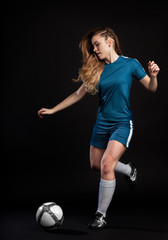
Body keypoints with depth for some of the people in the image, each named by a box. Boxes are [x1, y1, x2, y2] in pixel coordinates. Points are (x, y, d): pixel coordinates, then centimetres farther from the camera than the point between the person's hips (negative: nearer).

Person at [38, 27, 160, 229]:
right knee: (96, 165, 13)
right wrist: (52, 110, 9)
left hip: (122, 123, -5)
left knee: (107, 164, -20)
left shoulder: (130, 64, -6)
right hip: (102, 123, 6)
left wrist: (153, 75, -21)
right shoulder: (97, 69, 4)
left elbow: (151, 88, 1)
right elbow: (78, 94, 11)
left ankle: (101, 215, -5)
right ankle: (129, 170, 41)